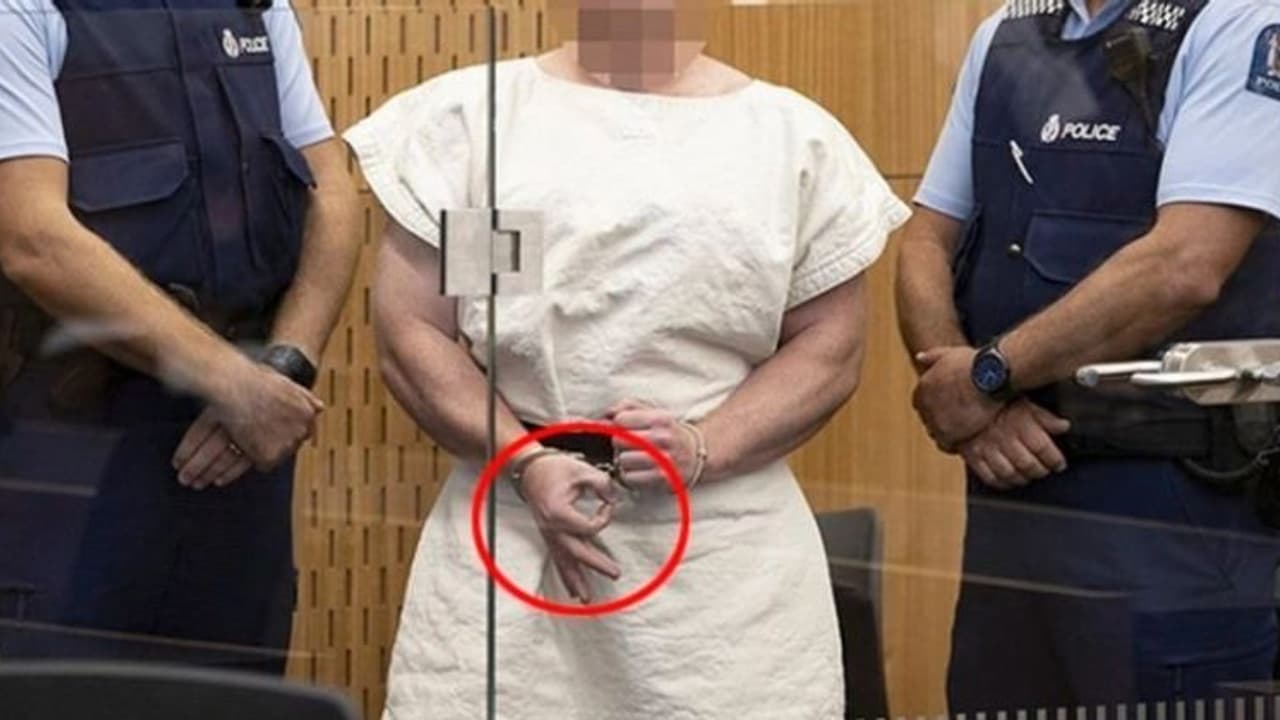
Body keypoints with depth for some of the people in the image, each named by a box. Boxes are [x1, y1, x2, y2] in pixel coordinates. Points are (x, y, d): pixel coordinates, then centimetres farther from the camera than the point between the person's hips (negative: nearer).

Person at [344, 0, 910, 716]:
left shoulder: (795, 136, 8)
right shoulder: (466, 113, 6)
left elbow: (830, 345, 6)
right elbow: (411, 330, 3)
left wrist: (704, 447, -9)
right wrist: (526, 462, -10)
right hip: (508, 525, 0)